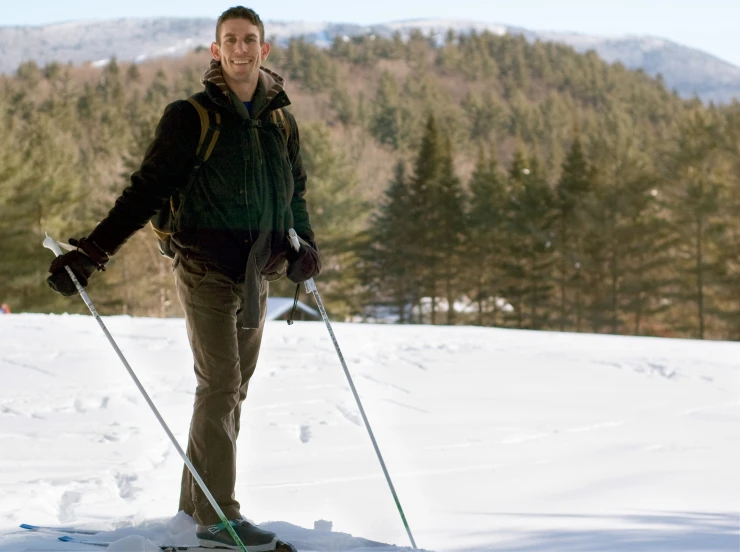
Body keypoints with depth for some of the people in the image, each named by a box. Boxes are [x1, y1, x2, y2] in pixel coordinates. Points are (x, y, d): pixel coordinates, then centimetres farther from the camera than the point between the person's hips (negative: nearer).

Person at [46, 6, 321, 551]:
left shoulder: (282, 122, 9)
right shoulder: (190, 118, -6)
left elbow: (295, 194, 22)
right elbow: (146, 191, -7)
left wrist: (304, 244, 4)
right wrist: (91, 253, -13)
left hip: (256, 276, 6)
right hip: (207, 272, -6)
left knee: (233, 390, 9)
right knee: (220, 386, -10)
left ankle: (197, 502, 19)